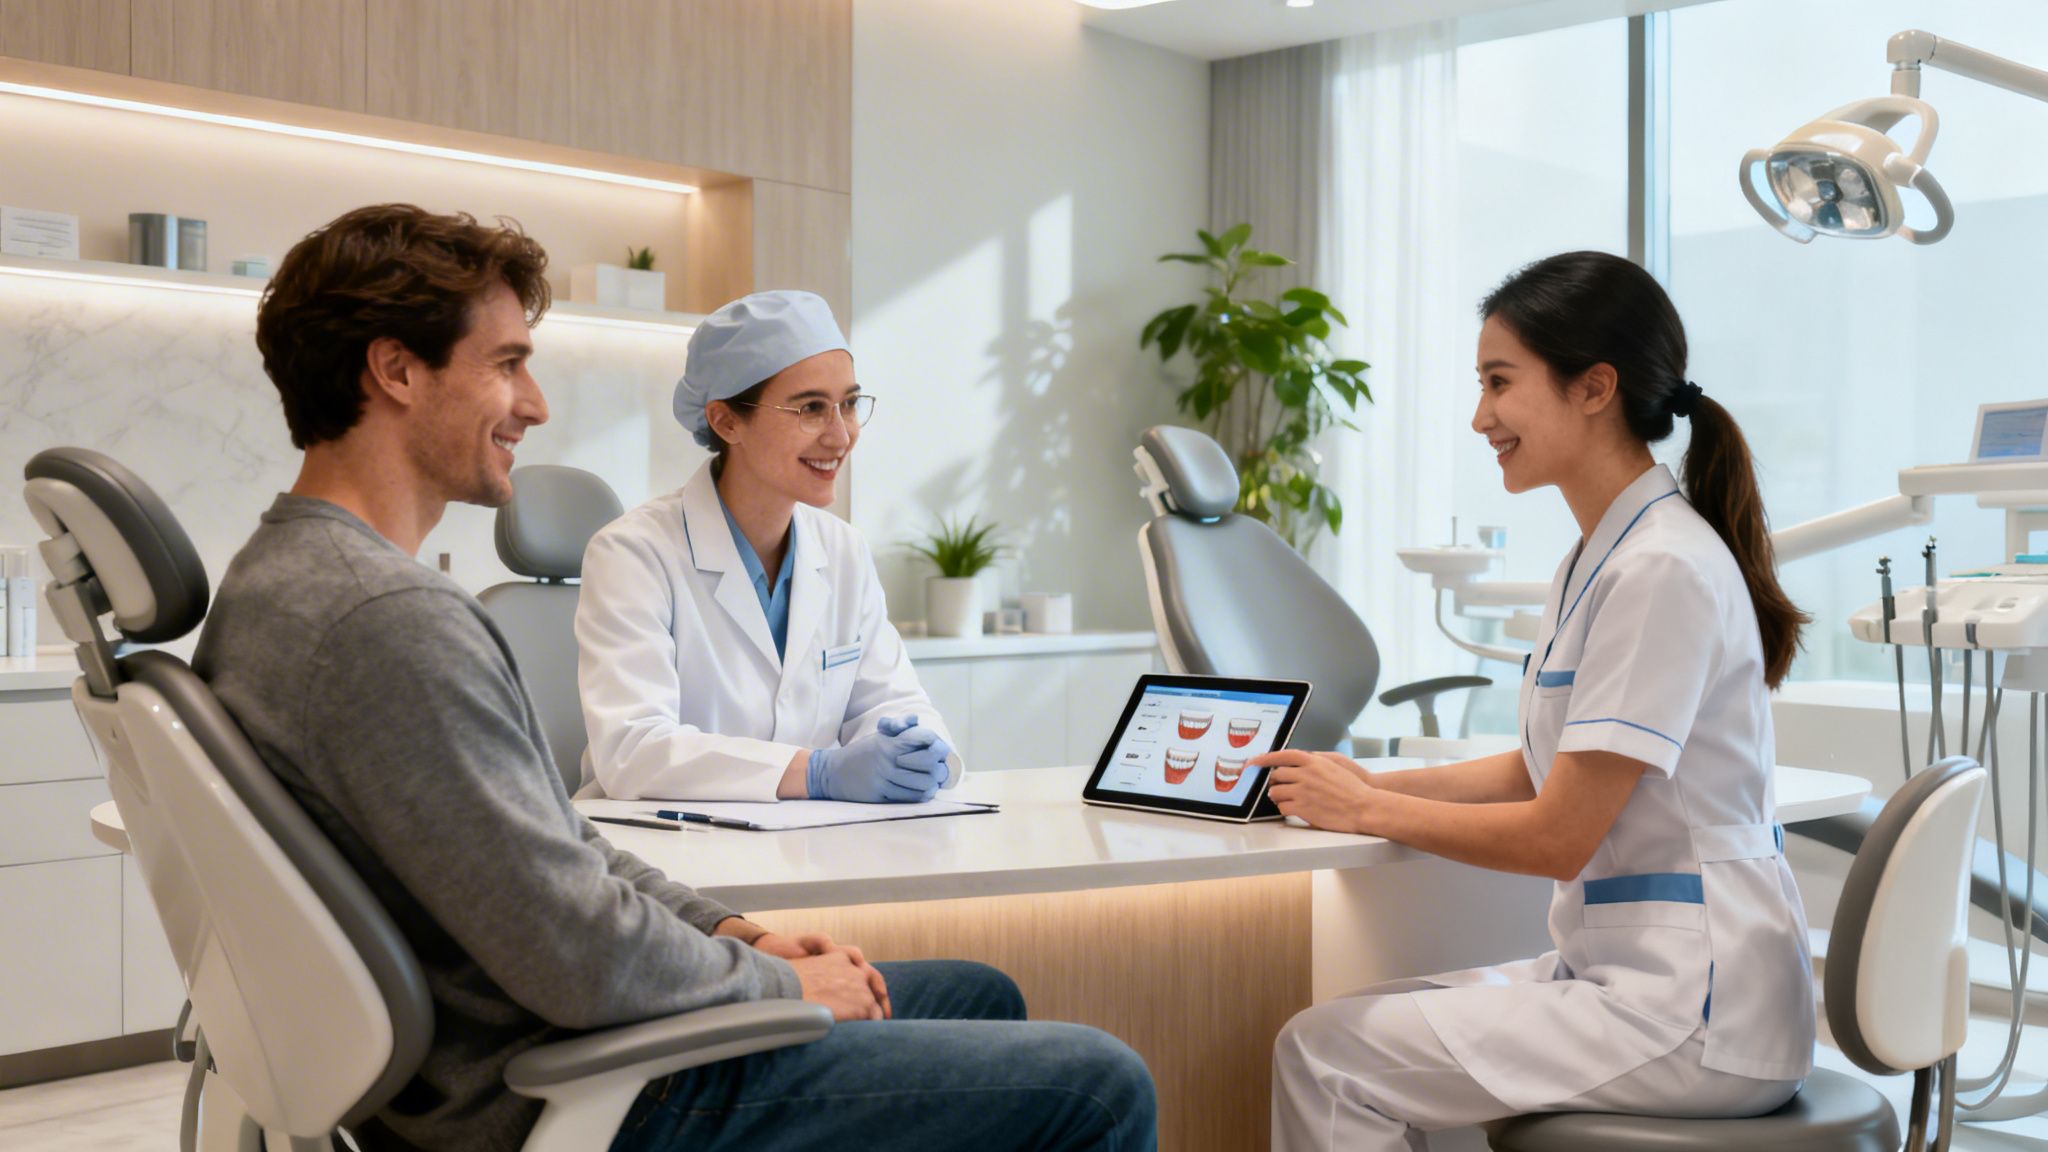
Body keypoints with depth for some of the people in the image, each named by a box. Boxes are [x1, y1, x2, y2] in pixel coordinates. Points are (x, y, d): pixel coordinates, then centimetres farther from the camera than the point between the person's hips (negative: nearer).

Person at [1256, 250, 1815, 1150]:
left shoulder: (1664, 570, -19)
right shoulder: (1598, 559, 12)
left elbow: (1557, 836, -18)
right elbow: (1540, 770, 19)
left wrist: (1367, 808, -7)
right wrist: (1365, 783, 7)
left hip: (1692, 1009, -9)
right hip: (1621, 968, 9)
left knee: (1322, 1055, -12)